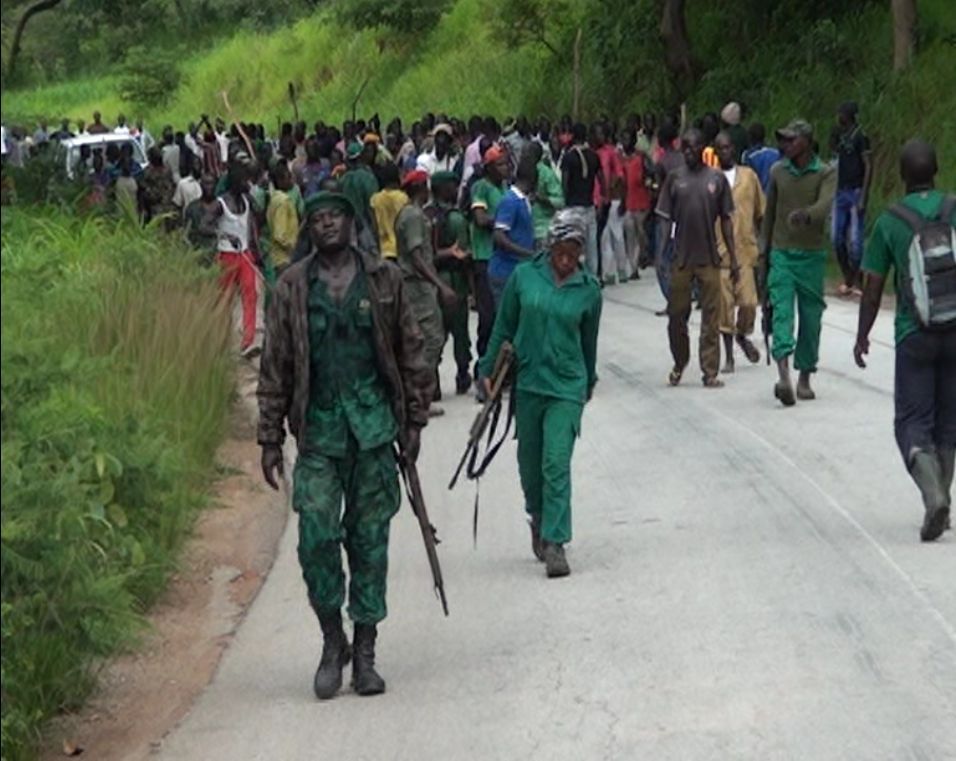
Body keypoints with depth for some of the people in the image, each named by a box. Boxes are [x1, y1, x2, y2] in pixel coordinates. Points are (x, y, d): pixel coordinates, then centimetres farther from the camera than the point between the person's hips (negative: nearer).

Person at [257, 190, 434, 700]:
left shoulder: (383, 280, 5)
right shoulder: (292, 287, 4)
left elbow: (411, 352, 9)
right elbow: (275, 366, 6)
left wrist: (414, 421, 4)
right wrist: (271, 440, 3)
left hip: (374, 427, 1)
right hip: (318, 429, -1)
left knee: (370, 540, 5)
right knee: (316, 536, -9)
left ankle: (364, 653, 15)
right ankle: (333, 640, 11)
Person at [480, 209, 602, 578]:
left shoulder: (588, 289, 0)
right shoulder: (524, 276, -1)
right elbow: (503, 328, 7)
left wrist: (588, 384, 23)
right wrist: (489, 371, 7)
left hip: (567, 386, -2)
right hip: (526, 383, 2)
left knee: (557, 463, -11)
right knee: (529, 463, 12)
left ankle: (555, 543, -9)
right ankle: (539, 519, 37)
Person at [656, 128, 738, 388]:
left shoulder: (717, 179, 3)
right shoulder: (675, 178, 3)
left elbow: (726, 220, 6)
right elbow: (665, 218, 4)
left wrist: (733, 258, 2)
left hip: (709, 258, 0)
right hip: (681, 259, 0)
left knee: (711, 318, 1)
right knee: (677, 316, 6)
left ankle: (710, 371, 7)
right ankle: (679, 366, 26)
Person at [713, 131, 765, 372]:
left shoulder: (749, 175, 5)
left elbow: (760, 213, 11)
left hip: (746, 249, 1)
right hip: (719, 250, 0)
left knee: (748, 302, -6)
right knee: (724, 304, 2)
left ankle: (742, 335, 24)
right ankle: (729, 356, 13)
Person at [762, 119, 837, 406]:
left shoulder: (826, 173, -3)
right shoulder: (777, 171, 8)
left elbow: (825, 206, -21)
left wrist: (806, 214, -43)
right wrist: (764, 253, 16)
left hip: (812, 255, -1)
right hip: (781, 253, 1)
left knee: (811, 317, 5)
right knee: (782, 310, -14)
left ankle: (804, 376, 18)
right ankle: (783, 374, -26)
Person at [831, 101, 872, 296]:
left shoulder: (859, 136, -10)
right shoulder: (838, 134, 10)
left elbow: (868, 167, -12)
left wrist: (863, 198, -17)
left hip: (856, 191, -7)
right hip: (841, 191, 7)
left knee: (855, 240, -6)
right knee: (837, 238, 7)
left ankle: (856, 282, 3)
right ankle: (847, 280, 19)